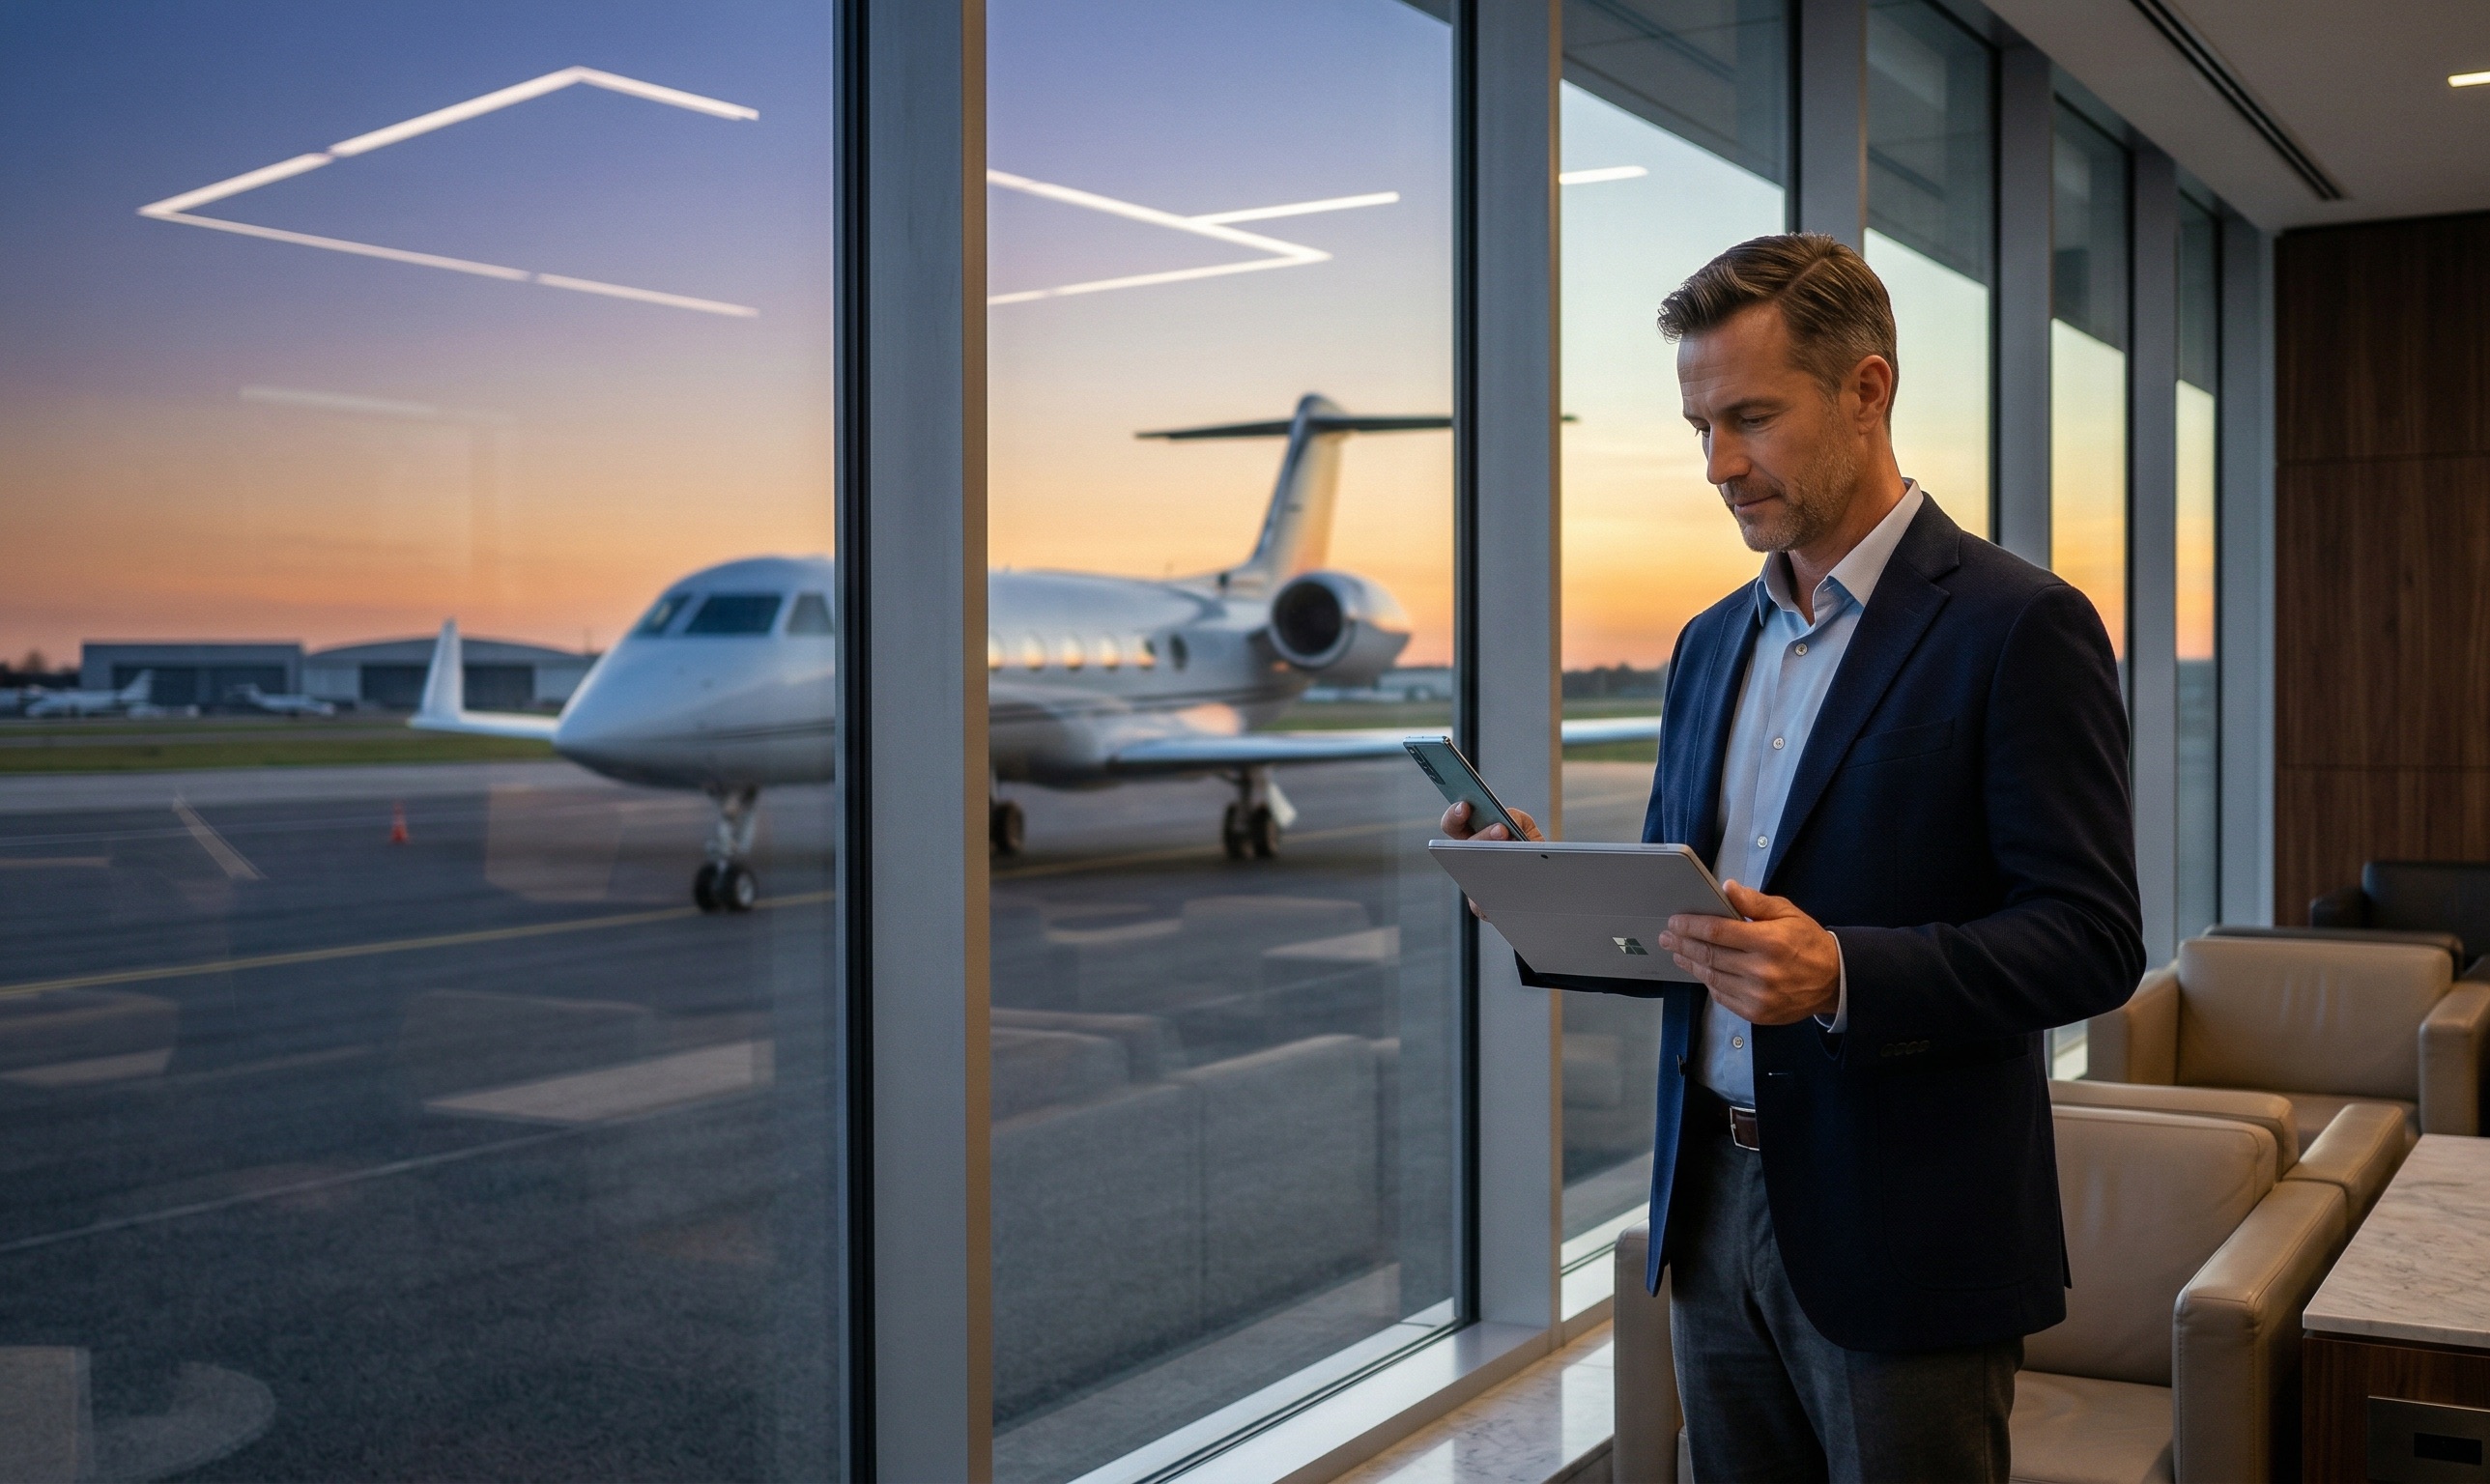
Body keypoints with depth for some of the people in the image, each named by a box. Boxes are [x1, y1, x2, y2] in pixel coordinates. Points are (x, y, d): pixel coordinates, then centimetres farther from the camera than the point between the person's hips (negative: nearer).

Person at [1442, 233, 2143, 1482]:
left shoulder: (2020, 628, -10)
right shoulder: (1712, 641, 12)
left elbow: (2091, 941, -14)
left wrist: (1842, 975, -28)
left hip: (1903, 1239, -6)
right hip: (1714, 1206, 6)